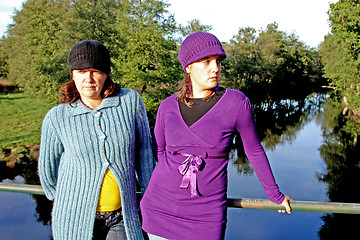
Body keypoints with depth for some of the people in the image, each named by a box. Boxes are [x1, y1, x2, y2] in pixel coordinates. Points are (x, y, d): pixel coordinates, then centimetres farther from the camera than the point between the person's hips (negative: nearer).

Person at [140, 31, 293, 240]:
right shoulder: (168, 107, -1)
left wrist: (275, 194, 14)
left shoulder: (237, 103, -9)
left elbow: (254, 150, 4)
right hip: (160, 208, 3)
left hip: (206, 215, -2)